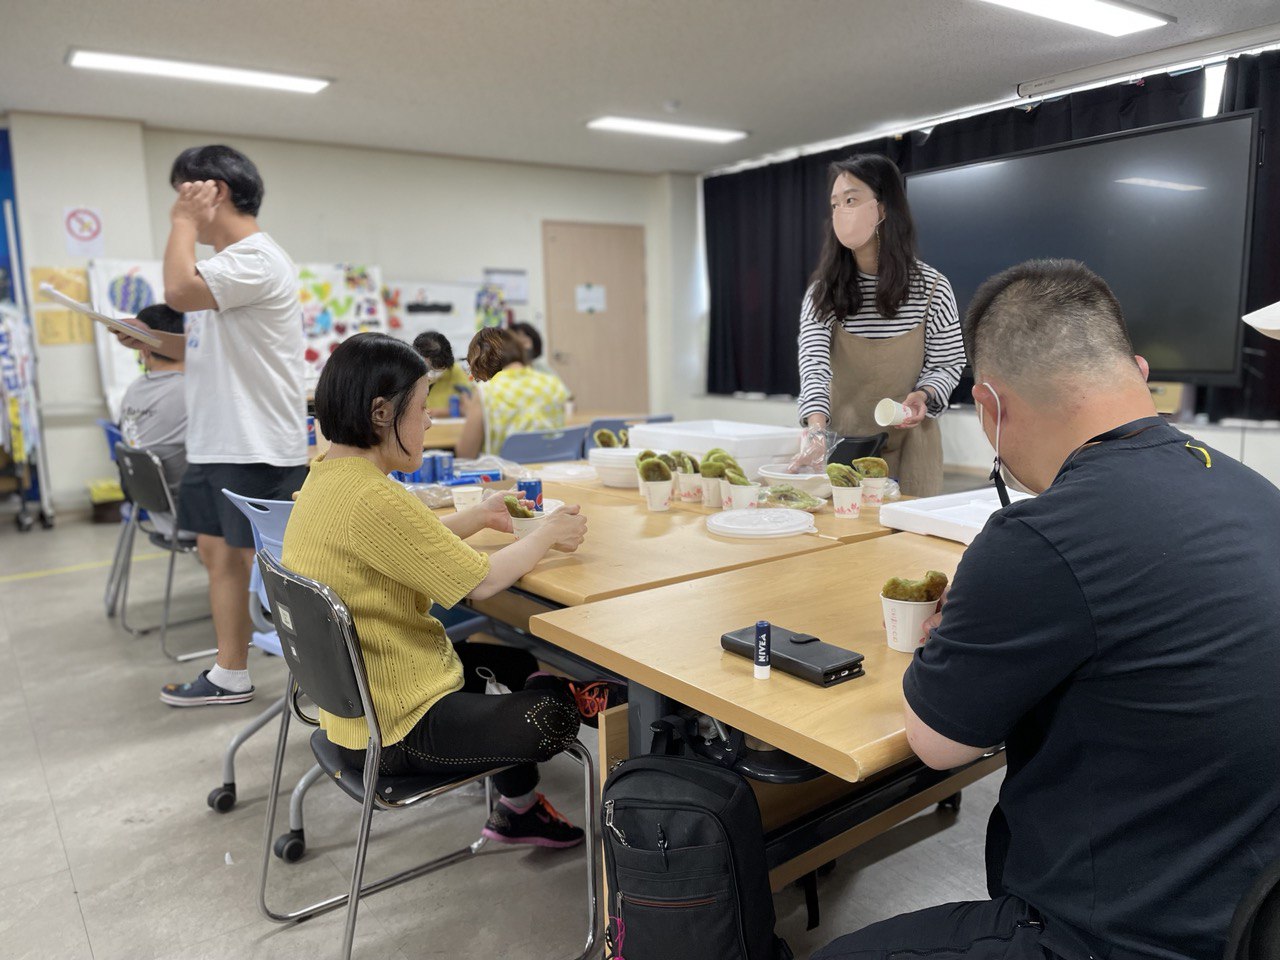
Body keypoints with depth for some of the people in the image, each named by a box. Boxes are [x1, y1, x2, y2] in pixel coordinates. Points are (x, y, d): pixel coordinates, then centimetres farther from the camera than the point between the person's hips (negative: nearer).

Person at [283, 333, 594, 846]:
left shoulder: (325, 475, 1)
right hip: (396, 731, -10)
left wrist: (478, 517, 10)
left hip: (354, 703, 10)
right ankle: (518, 807, 37)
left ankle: (516, 809, 37)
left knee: (515, 658, 25)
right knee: (558, 706, 6)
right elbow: (481, 581, -22)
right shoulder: (370, 499, -29)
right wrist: (546, 534, -7)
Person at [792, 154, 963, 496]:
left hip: (908, 445, 0)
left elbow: (949, 363, 4)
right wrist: (816, 429, -36)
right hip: (843, 442, 0)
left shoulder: (930, 287, -5)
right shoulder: (823, 291, -6)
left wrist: (923, 395, -19)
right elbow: (813, 362, -19)